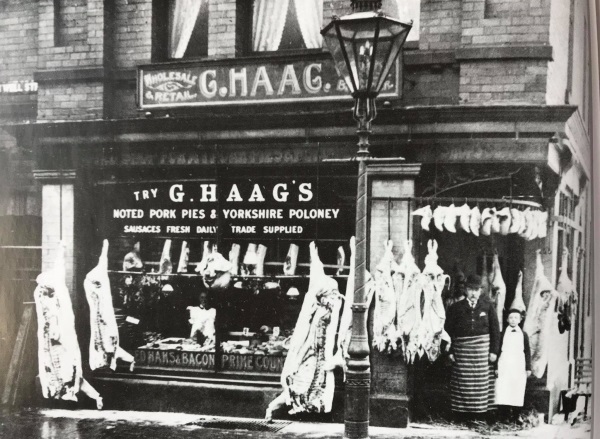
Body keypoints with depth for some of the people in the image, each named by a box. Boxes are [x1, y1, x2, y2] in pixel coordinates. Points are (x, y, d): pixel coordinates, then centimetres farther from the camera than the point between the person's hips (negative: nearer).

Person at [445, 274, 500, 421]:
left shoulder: (488, 306, 5)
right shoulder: (456, 308, 3)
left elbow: (495, 329, 6)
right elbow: (448, 330, 4)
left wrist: (494, 350, 0)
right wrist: (450, 351, -2)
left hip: (482, 349, 1)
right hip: (462, 350, 0)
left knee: (481, 381, 1)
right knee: (462, 382, 0)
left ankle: (479, 411, 8)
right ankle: (462, 412, 6)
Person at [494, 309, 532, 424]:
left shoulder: (523, 334, 9)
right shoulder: (503, 334, 7)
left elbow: (527, 352, 10)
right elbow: (498, 351, 8)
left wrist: (528, 368, 4)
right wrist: (496, 367, 2)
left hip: (519, 368, 1)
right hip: (504, 367, -1)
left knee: (518, 393, 0)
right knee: (503, 392, -7)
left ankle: (516, 417, 7)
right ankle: (505, 416, -2)